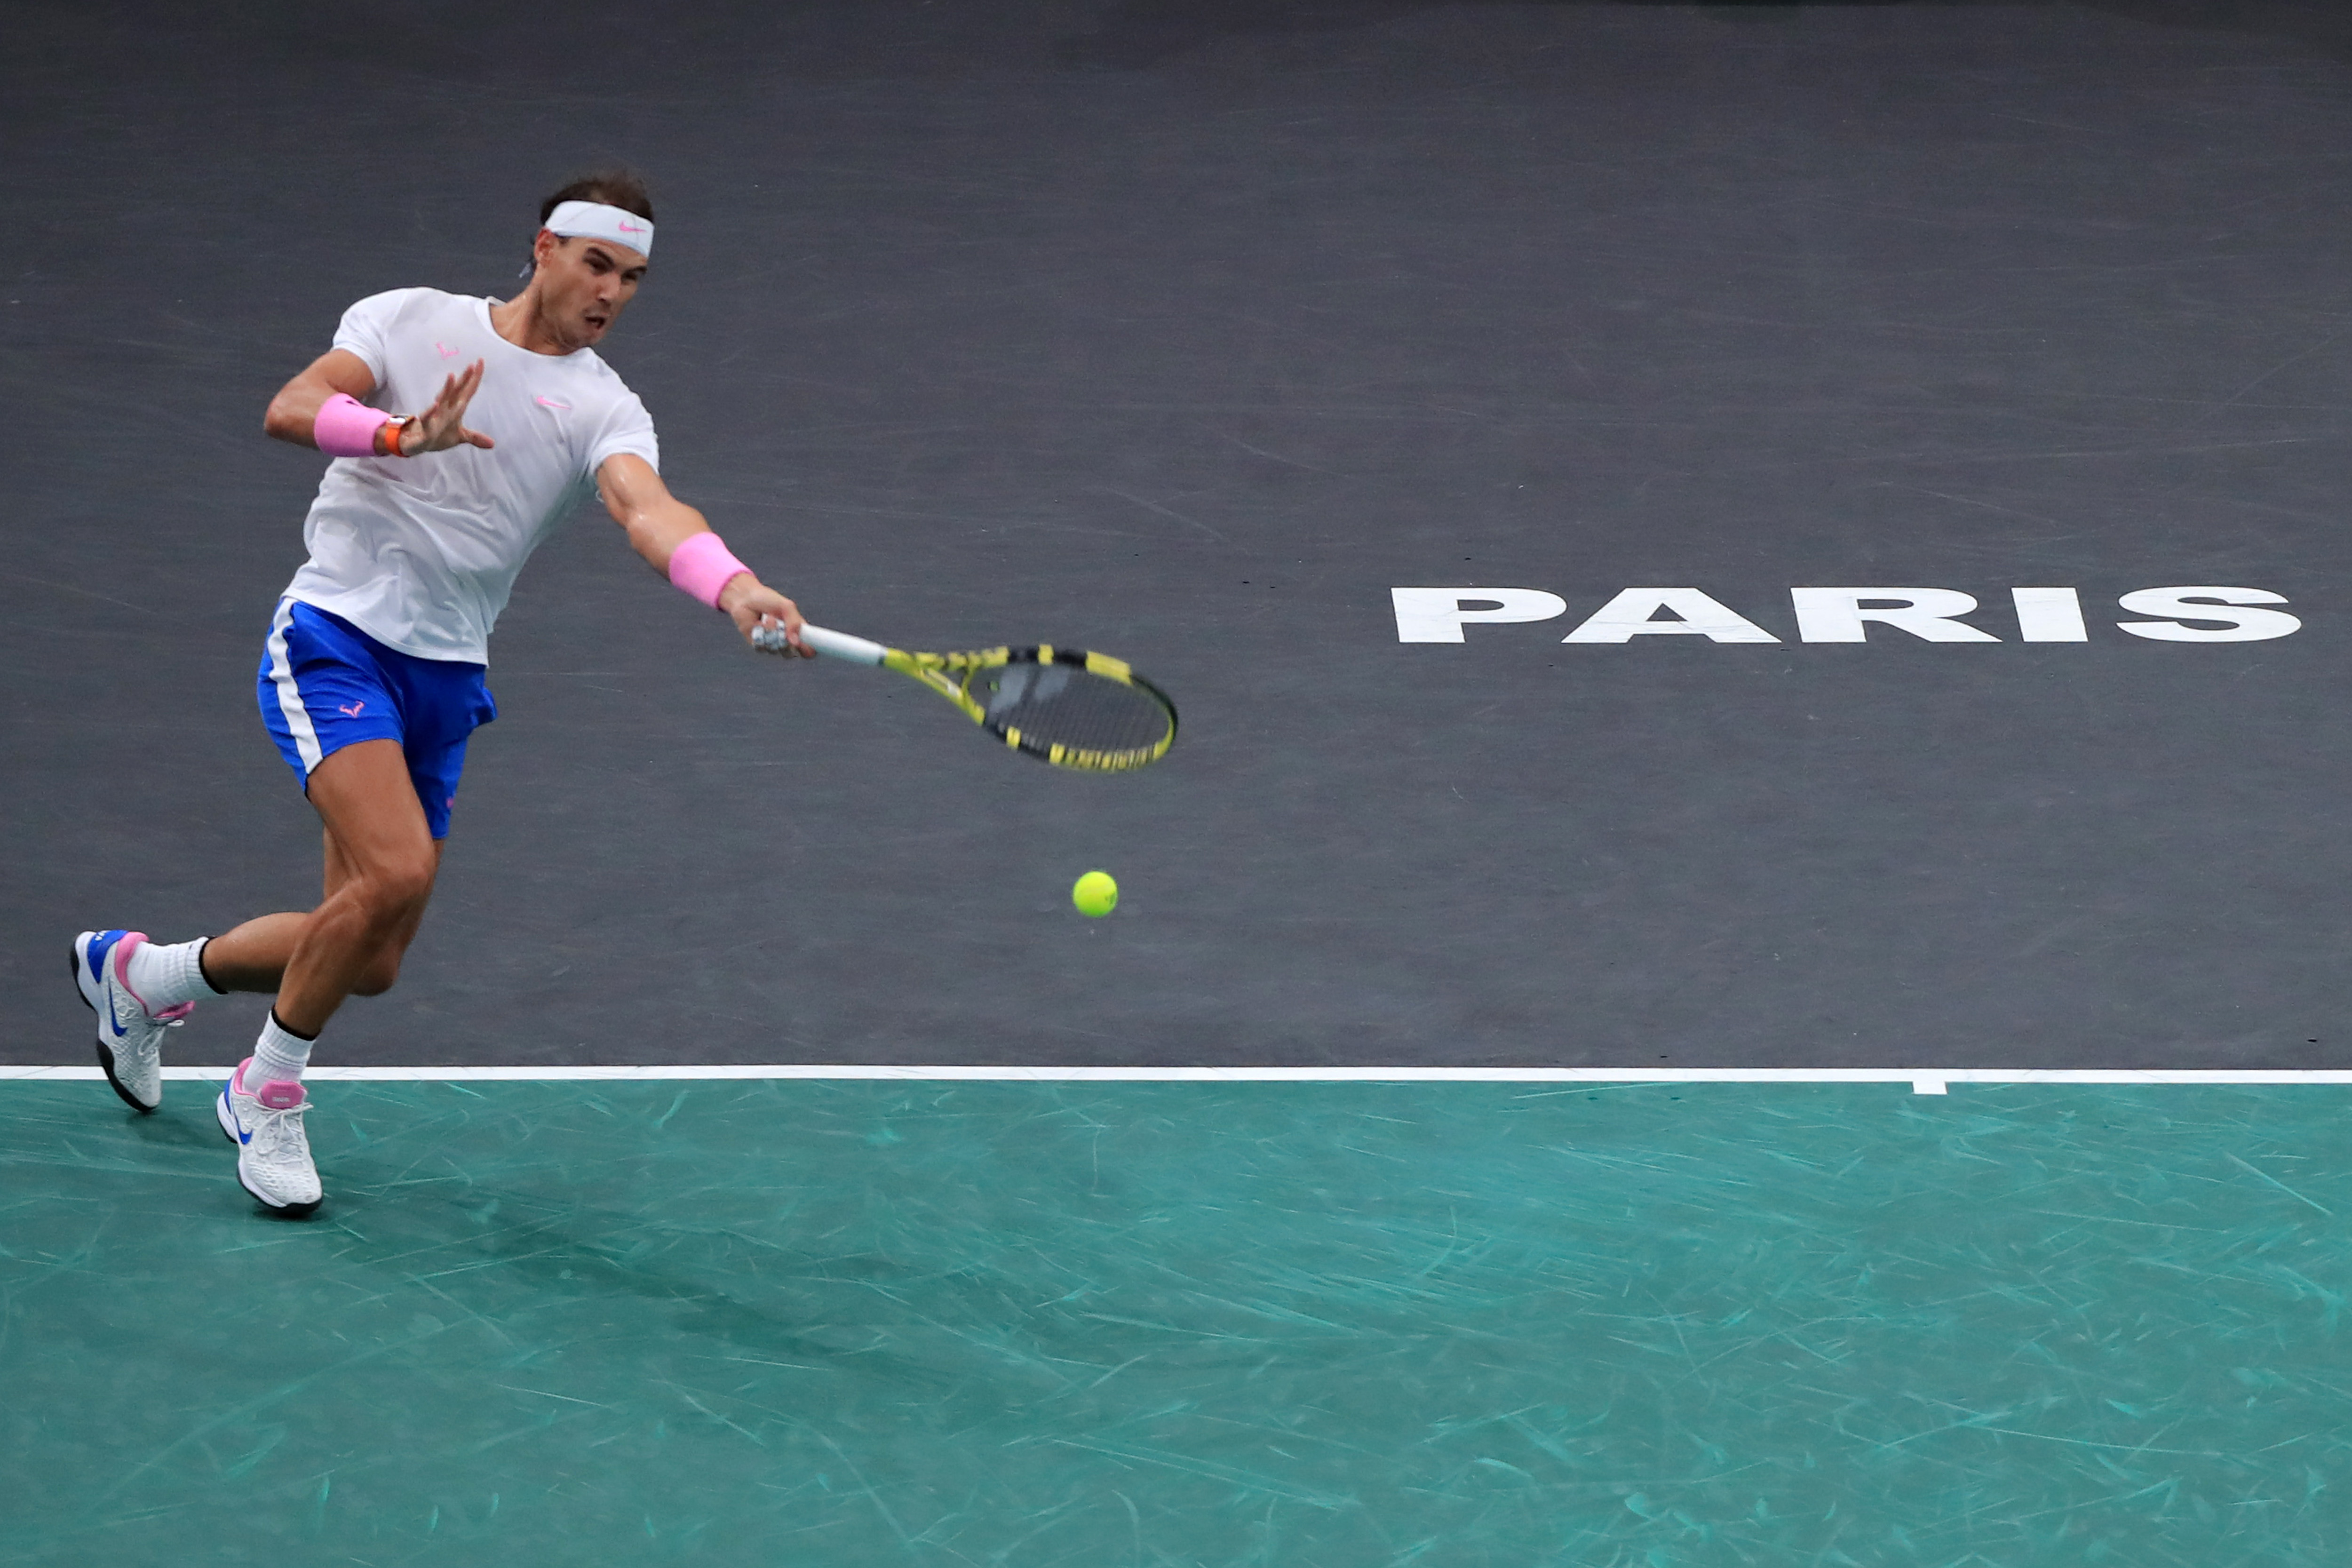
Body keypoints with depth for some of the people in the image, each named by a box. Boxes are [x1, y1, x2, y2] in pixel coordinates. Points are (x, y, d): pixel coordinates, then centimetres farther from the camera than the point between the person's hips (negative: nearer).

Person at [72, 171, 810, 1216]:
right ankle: (269, 1089, -3)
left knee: (370, 962, 6)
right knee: (397, 868, -26)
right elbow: (291, 410, -15)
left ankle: (141, 973, 33)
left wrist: (734, 589, -42)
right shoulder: (413, 322, -1)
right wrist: (403, 433, -35)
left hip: (444, 678, 5)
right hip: (334, 634, -5)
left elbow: (647, 509, -20)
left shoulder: (604, 410, 1)